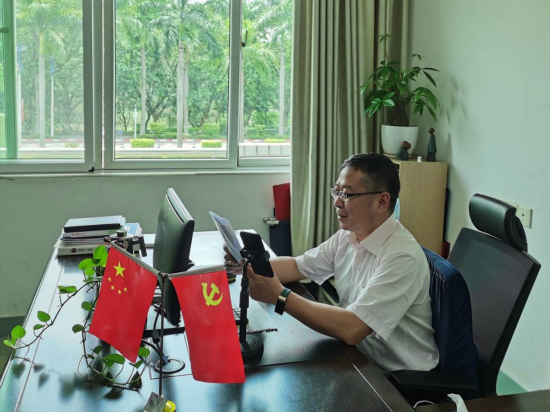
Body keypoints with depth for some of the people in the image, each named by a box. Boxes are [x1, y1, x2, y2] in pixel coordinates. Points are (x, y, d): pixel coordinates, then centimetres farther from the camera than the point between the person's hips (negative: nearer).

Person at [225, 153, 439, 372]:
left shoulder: (402, 257, -26)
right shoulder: (347, 235, 0)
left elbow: (351, 329, -32)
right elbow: (297, 267, 9)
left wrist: (280, 296, -30)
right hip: (359, 358, 7)